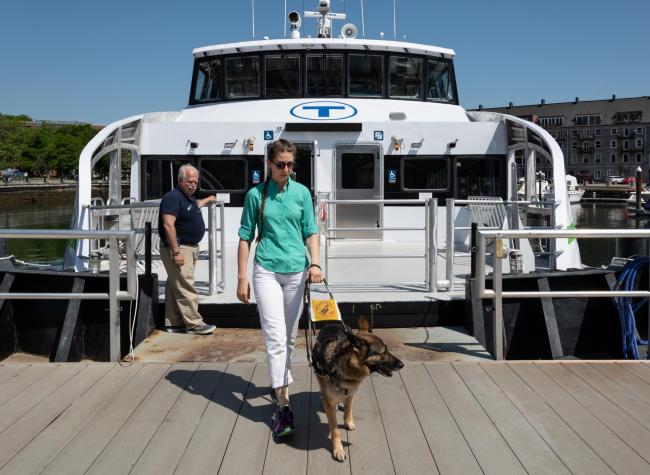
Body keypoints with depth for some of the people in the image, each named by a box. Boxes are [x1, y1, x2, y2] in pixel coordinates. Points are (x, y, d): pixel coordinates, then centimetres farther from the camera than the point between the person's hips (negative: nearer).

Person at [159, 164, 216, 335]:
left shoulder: (188, 198, 15)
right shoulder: (173, 197, -15)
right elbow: (168, 225, -24)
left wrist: (208, 199, 59)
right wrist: (175, 252, -26)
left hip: (190, 248, 10)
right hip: (178, 249, -10)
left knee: (175, 287, 14)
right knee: (185, 288, -8)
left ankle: (173, 322, 20)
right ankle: (195, 324, -7)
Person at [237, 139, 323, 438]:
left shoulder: (302, 193, 6)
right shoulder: (256, 195, 1)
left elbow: (311, 231, 7)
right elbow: (245, 237, 3)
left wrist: (315, 263, -9)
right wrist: (242, 278, 0)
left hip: (297, 271, 3)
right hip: (267, 271, -3)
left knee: (289, 335, 13)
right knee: (275, 336, -11)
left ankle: (280, 382, 36)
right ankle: (284, 407, -13)